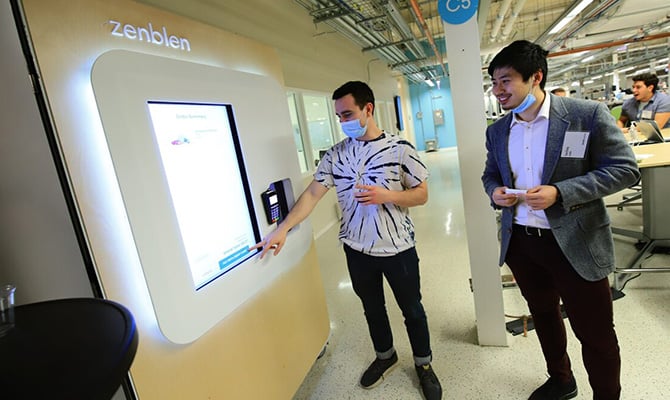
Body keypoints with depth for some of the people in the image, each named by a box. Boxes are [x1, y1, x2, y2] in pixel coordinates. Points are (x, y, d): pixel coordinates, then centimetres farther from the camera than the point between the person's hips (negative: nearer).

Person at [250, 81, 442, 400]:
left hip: (398, 249, -2)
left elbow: (421, 194, -7)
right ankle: (385, 356, 49)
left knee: (412, 310, 16)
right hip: (357, 250, 3)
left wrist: (386, 195, -25)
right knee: (372, 308, 22)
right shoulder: (336, 154, -3)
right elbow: (312, 193, -7)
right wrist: (282, 229, -15)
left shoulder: (400, 148, -11)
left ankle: (423, 364, 42)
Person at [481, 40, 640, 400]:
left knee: (595, 333, 10)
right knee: (543, 315, 23)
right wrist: (494, 191, -10)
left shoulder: (588, 114, -11)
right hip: (520, 242, 5)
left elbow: (625, 168, -12)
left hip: (574, 243, -5)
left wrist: (560, 193, -25)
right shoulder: (497, 130, 3)